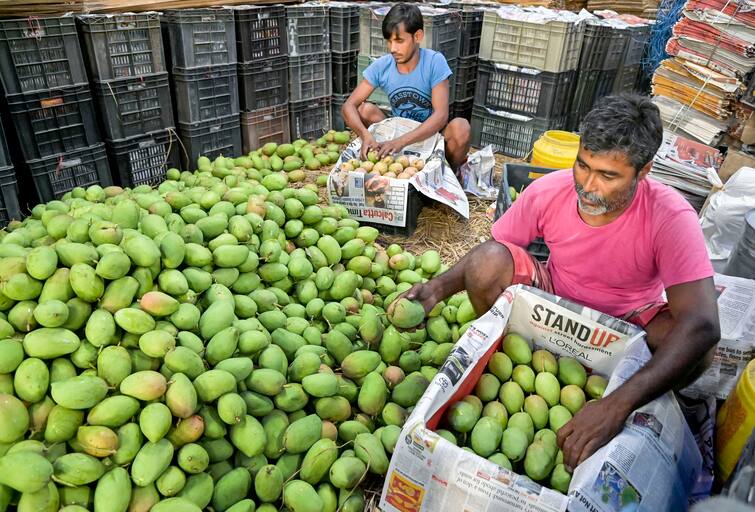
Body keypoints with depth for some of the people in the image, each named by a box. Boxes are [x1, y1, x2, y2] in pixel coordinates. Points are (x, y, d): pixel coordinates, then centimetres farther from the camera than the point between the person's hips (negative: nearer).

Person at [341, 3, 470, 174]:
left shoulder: (435, 62, -18)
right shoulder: (381, 66, -10)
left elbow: (441, 115, -27)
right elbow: (348, 106, -14)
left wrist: (401, 141, -40)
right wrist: (366, 134, -36)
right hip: (397, 135, 2)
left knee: (460, 127, -32)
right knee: (365, 109, -20)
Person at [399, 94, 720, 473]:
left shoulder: (669, 217, -30)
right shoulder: (548, 191, -22)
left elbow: (702, 323, -39)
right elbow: (493, 246, -9)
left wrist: (618, 404, -52)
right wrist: (439, 287, -29)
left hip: (629, 321, -1)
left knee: (697, 346, -33)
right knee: (487, 261, -25)